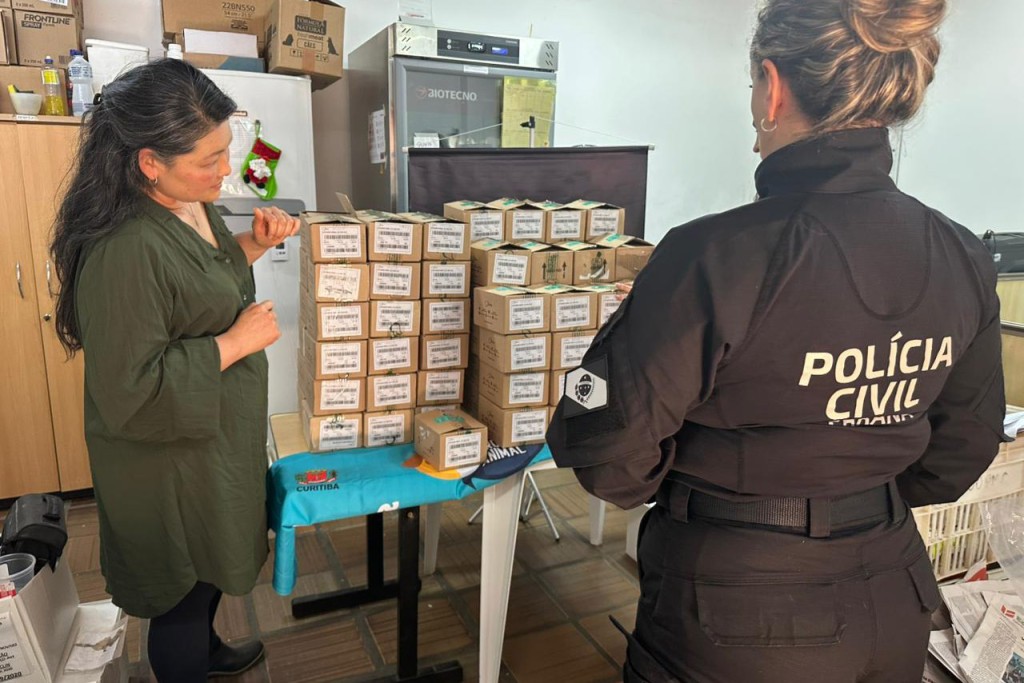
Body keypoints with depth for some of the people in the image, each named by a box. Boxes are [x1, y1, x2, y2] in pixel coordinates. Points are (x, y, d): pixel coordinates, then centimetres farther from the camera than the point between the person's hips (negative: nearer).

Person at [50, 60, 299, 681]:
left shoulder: (194, 204, -3)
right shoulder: (124, 251, -32)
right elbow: (129, 394, -29)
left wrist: (253, 245, -2)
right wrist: (235, 344, -26)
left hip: (220, 435, 10)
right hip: (172, 462, -9)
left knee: (208, 570, 31)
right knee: (185, 592, 15)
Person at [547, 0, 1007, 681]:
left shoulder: (717, 258, -27)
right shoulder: (965, 260, -7)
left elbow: (607, 449, -21)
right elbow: (963, 448, 5)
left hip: (740, 615, -5)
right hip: (893, 604, 6)